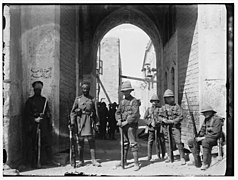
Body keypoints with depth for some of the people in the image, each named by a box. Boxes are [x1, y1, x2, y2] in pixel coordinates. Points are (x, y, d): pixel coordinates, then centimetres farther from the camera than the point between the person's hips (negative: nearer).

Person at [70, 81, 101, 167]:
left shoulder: (92, 99, 9)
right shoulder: (78, 99, 9)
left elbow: (96, 113, 7)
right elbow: (73, 112, 7)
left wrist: (97, 124, 0)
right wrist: (72, 122, -4)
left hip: (90, 122, 0)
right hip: (80, 122, 0)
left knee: (91, 141, -2)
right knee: (80, 142, 3)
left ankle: (93, 160, 4)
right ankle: (81, 161, 12)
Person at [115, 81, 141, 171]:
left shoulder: (134, 101, -7)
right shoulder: (122, 101, 14)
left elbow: (135, 114, -15)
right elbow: (117, 112, 11)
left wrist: (126, 122, -18)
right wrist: (119, 120, -8)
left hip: (131, 125, -6)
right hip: (123, 125, 7)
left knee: (133, 143, -9)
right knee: (124, 143, 13)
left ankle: (136, 163, -6)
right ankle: (124, 161, 22)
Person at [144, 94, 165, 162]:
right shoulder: (149, 109, 10)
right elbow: (145, 118, 6)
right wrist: (150, 123, -8)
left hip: (159, 128, -1)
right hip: (151, 128, 1)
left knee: (161, 141, 5)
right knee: (150, 142, -6)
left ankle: (163, 155, 19)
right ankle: (149, 156, -3)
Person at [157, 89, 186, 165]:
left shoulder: (176, 106, 2)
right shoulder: (163, 107, 12)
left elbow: (180, 117, -4)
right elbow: (159, 117, 11)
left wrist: (172, 121, -14)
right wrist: (163, 119, -11)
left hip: (175, 127, -3)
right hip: (166, 127, 4)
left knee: (178, 142, -10)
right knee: (167, 142, 8)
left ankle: (182, 158, -4)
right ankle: (169, 157, 18)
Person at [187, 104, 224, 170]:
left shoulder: (217, 119, -15)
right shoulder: (206, 119, 12)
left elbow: (216, 134, -22)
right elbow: (202, 130, 20)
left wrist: (203, 138, -22)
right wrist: (199, 137, -2)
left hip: (214, 139, -9)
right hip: (206, 138, 9)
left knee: (205, 142, -41)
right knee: (190, 142, 1)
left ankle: (206, 163, -34)